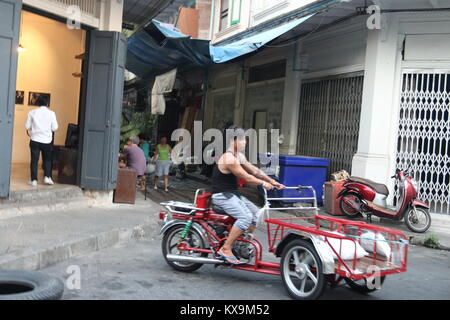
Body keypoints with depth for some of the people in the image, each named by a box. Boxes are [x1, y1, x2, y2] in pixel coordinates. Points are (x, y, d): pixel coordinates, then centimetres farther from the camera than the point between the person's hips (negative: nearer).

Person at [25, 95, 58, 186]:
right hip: (46, 140, 0)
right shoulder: (51, 113, -5)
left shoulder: (32, 112, -3)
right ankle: (47, 177, 5)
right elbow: (54, 128, -4)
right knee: (47, 160, 15)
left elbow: (27, 127, 0)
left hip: (35, 139, 0)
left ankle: (34, 180, 5)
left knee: (34, 160, 6)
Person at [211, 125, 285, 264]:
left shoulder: (239, 156, 11)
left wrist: (272, 182, 9)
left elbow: (255, 171, 14)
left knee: (256, 214, 5)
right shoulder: (228, 158, -21)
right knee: (245, 216, -26)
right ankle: (225, 249, -20)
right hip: (222, 195, -10)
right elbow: (246, 178, -19)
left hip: (233, 194, 10)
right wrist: (263, 183, -7)